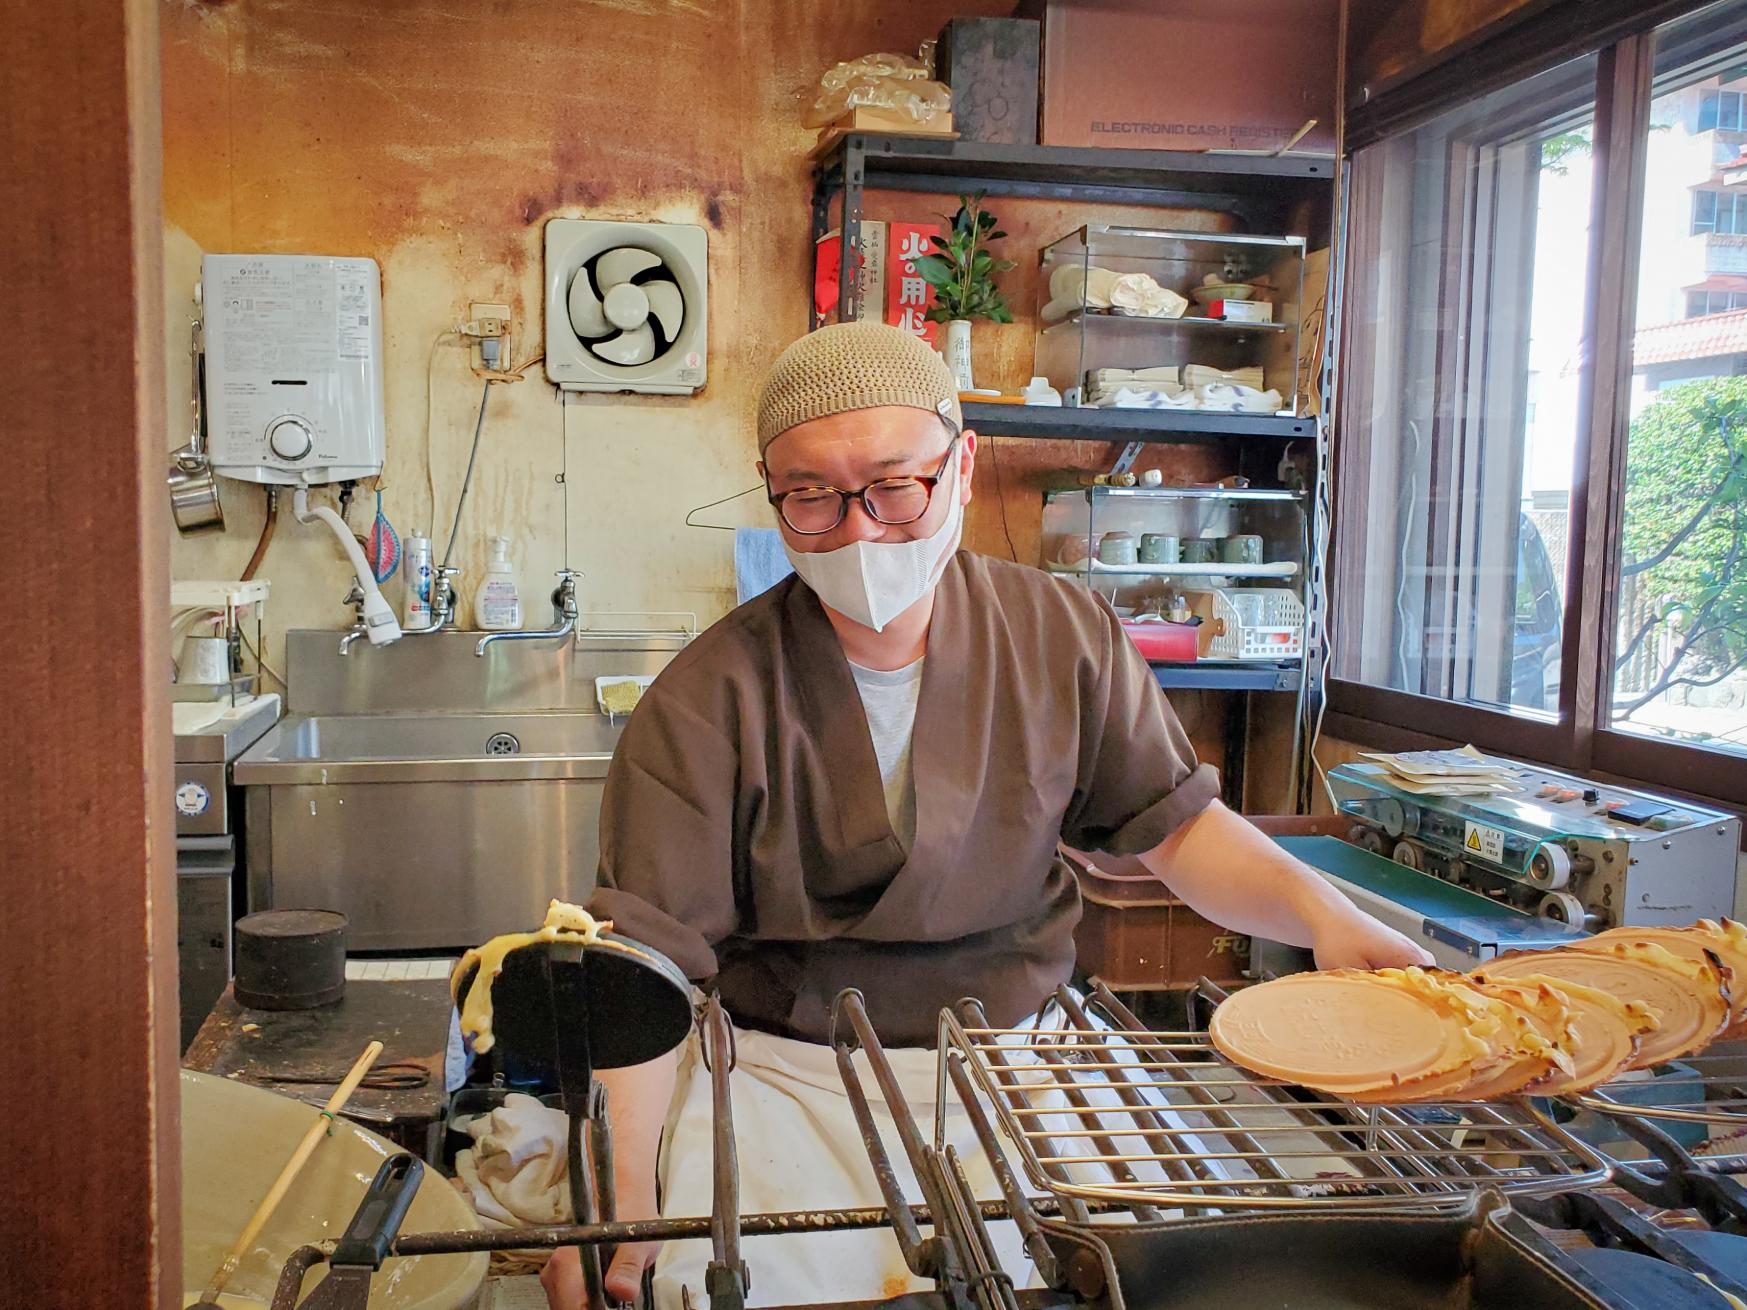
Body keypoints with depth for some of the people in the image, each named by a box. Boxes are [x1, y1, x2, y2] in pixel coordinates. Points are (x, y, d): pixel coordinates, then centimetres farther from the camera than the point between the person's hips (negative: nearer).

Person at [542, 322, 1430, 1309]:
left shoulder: (1066, 637, -3)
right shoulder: (710, 702, -13)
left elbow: (1174, 822, 5)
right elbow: (648, 960, -16)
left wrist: (1321, 912, -14)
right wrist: (619, 1205, -27)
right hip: (780, 1069, -2)